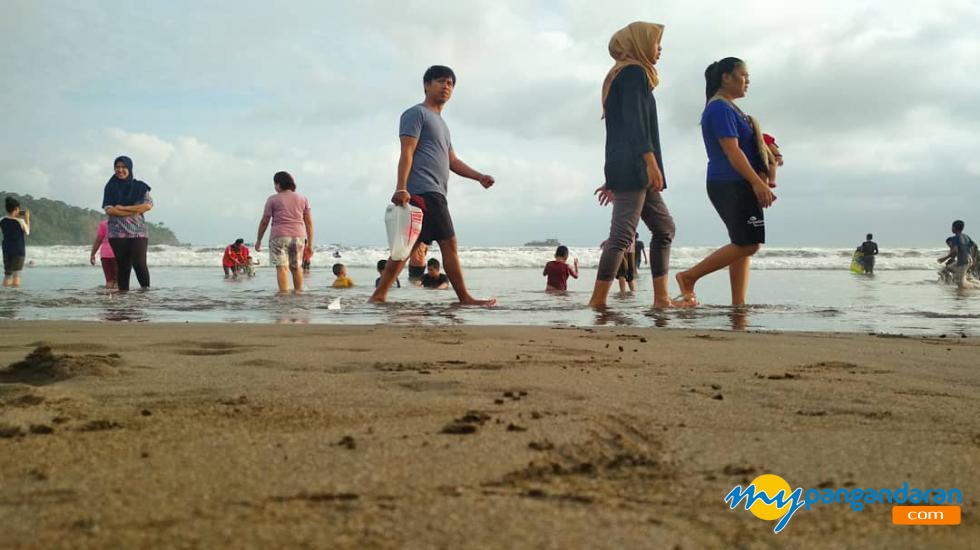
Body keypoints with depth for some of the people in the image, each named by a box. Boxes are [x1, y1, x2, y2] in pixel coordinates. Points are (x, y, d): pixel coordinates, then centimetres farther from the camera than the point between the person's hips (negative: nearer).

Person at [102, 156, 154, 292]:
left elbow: (148, 205, -8)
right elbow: (109, 209, -4)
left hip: (138, 232, -1)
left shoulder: (139, 186, 7)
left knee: (139, 263, -15)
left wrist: (123, 208, -10)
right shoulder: (110, 188, 8)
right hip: (117, 233, 1)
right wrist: (135, 211, -10)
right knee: (123, 266, 2)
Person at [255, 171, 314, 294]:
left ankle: (284, 294, -18)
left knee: (282, 267, -8)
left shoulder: (273, 199, 2)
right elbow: (309, 222, 10)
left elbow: (264, 221, 4)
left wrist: (258, 240, 14)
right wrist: (310, 243, 14)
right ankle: (298, 293, 19)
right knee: (296, 267, 15)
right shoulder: (302, 199, 12)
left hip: (279, 236, -4)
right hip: (298, 236, 4)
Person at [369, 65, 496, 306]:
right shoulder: (417, 113, 0)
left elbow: (452, 161, 27)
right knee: (448, 243, -7)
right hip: (423, 191, -10)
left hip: (433, 192, 10)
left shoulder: (440, 123, 30)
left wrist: (479, 176, 13)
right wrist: (401, 187, -21)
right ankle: (465, 298, -2)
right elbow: (407, 152, -11)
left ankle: (379, 295, 6)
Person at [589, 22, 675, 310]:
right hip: (633, 166, -10)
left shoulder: (622, 75, 25)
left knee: (664, 227, 12)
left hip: (627, 169, 10)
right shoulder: (634, 72, -4)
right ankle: (597, 302, -18)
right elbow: (634, 120, -18)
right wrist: (650, 161, -26)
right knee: (622, 232, -15)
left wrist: (613, 178, 24)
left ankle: (661, 298, 9)